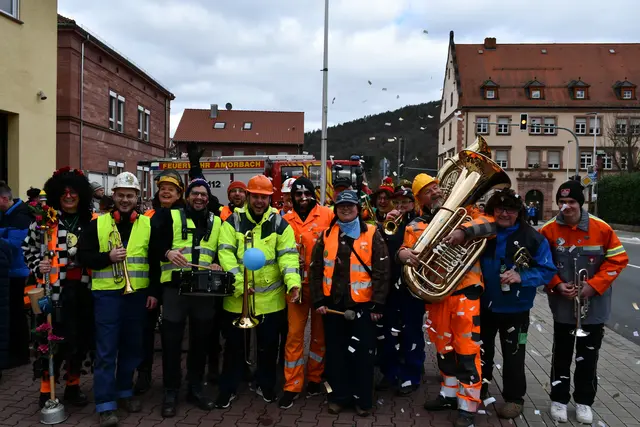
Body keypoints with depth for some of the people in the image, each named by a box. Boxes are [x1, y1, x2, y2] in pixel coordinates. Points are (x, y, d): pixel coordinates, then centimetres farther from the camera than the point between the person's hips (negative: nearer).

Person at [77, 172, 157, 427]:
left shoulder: (147, 225, 6)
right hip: (107, 294, -2)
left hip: (137, 294, 2)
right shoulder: (98, 224, 3)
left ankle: (124, 392, 29)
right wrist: (107, 257, -17)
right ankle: (106, 405, 6)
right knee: (106, 351, 0)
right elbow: (83, 256, 0)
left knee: (132, 346, 13)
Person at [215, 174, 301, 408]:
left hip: (271, 298, 1)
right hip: (237, 297, 0)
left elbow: (287, 255, -8)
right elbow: (226, 253, -10)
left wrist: (292, 282, -25)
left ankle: (265, 385, 35)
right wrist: (239, 283, -21)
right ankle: (228, 388, 29)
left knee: (268, 344, 15)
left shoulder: (280, 223, -1)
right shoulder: (233, 221, -3)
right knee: (234, 344, 12)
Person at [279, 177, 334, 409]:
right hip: (298, 284, 1)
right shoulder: (286, 220, 4)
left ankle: (315, 378, 29)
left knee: (320, 332, 11)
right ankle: (292, 386, 12)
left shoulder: (328, 215, -3)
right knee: (295, 333, 2)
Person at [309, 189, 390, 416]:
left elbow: (382, 271, -5)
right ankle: (339, 396, 25)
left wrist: (377, 304, -9)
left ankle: (363, 399, 20)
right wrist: (318, 300, 0)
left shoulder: (372, 234, -2)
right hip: (332, 304, 3)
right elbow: (316, 269, 7)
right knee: (336, 352, 11)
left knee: (363, 353, 5)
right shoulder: (327, 234, 6)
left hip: (363, 304, -2)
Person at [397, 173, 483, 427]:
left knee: (466, 349, -1)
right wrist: (403, 254, -29)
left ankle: (468, 406, 11)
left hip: (465, 291, -3)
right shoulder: (415, 226, 7)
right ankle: (449, 394, 36)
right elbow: (406, 251, -4)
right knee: (444, 347, 18)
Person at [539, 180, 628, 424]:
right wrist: (556, 285, -14)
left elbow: (618, 259, -4)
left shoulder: (601, 228, -10)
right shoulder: (548, 230, -8)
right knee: (562, 355, 12)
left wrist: (593, 285, -13)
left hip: (594, 305, 0)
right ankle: (559, 399, 26)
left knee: (588, 356, 12)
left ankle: (584, 401, 28)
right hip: (563, 306, 0)